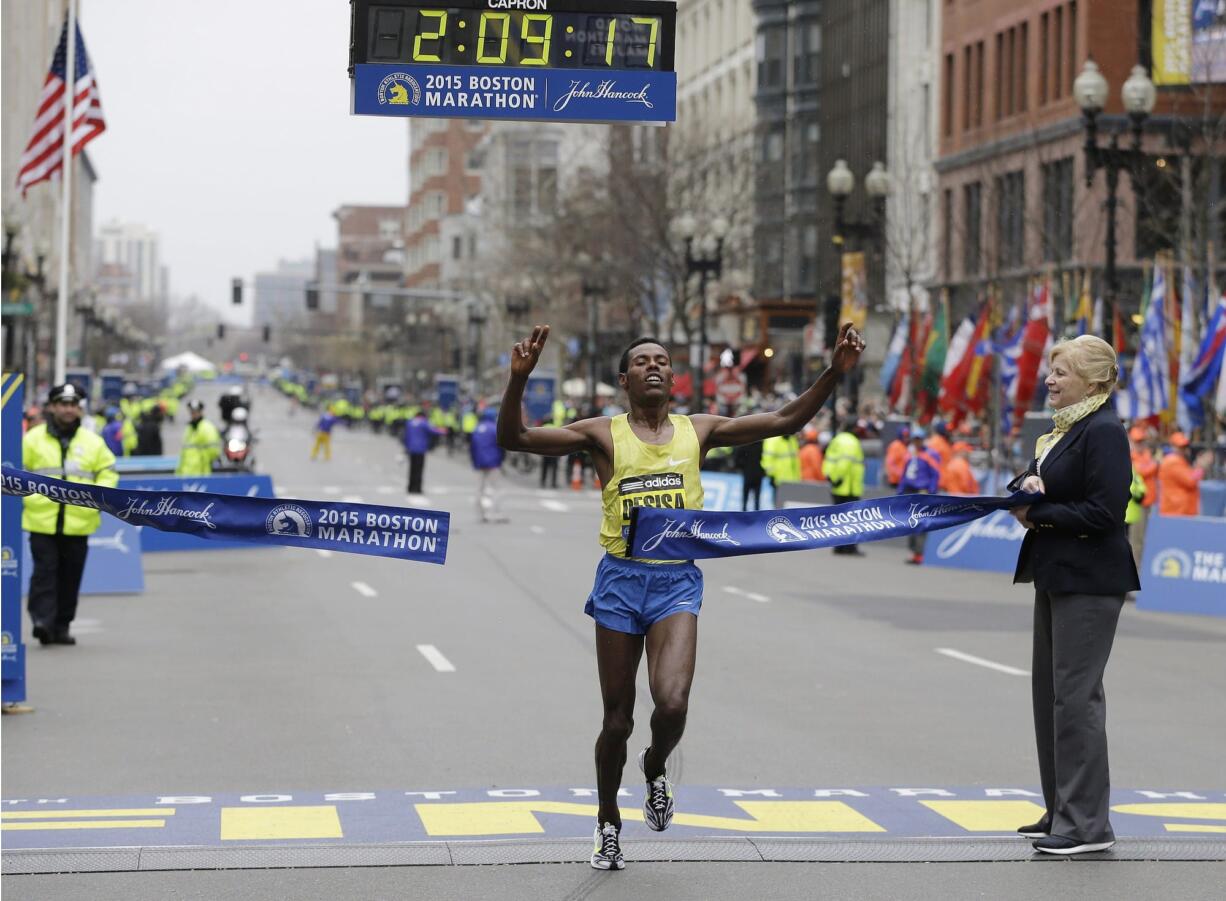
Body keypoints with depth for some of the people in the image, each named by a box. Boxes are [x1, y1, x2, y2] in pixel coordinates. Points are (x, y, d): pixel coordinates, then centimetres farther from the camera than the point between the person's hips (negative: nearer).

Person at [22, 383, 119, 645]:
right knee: (45, 571, -11)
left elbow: (108, 473, 13)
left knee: (70, 576, 7)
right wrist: (29, 497, -7)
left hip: (79, 523, 3)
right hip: (42, 521, -2)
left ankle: (61, 626, 16)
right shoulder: (33, 439, 2)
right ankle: (42, 620, -15)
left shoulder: (93, 442, 8)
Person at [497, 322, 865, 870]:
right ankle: (607, 821, 30)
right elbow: (513, 438, -7)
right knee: (618, 718, 7)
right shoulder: (603, 434, 1)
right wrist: (519, 377, -23)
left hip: (677, 582, 1)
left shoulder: (698, 430, 7)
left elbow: (784, 421, 6)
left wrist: (835, 373, -5)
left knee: (672, 703, -21)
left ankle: (656, 767, 15)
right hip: (620, 580, 0)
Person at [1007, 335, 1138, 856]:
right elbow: (1028, 482, 16)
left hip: (1090, 582, -10)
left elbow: (1103, 512, -20)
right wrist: (1028, 484, -7)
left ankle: (1087, 823, -3)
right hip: (1056, 577, 10)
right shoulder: (1063, 429, 15)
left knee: (1075, 694, -8)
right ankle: (1062, 812, 23)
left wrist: (1037, 516, -15)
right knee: (1049, 691, 14)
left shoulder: (1104, 432, -15)